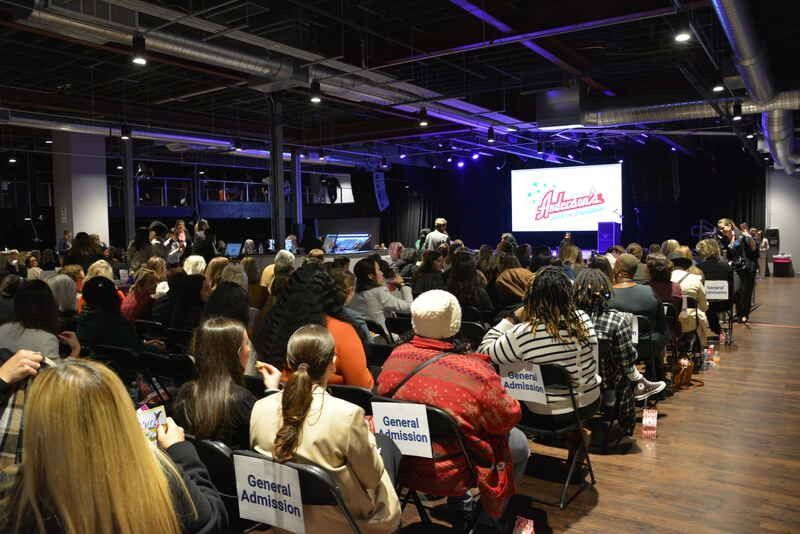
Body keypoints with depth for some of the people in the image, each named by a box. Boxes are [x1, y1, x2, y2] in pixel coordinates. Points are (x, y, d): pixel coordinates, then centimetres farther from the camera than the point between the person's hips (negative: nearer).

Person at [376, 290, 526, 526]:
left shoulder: (395, 357, -13)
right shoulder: (476, 372, -28)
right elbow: (508, 417, -12)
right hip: (449, 476, -6)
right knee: (519, 443, 18)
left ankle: (458, 503, 38)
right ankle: (487, 519, 28)